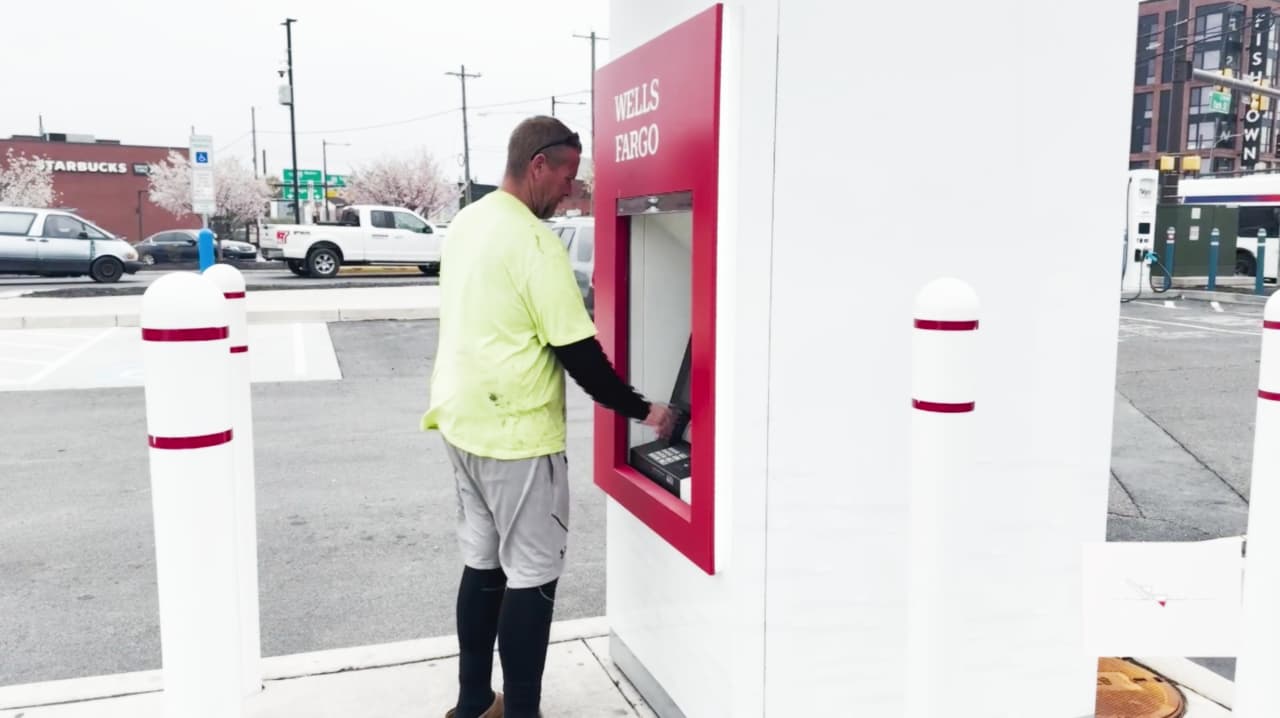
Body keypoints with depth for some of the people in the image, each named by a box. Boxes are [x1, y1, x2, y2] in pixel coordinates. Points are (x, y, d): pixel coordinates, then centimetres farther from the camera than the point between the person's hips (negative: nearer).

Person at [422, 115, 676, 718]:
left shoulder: (466, 224, 10)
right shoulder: (533, 241, -18)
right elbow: (576, 351, -18)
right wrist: (640, 410, -7)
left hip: (463, 422, 9)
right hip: (516, 434, -9)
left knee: (483, 561, 17)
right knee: (532, 573, 2)